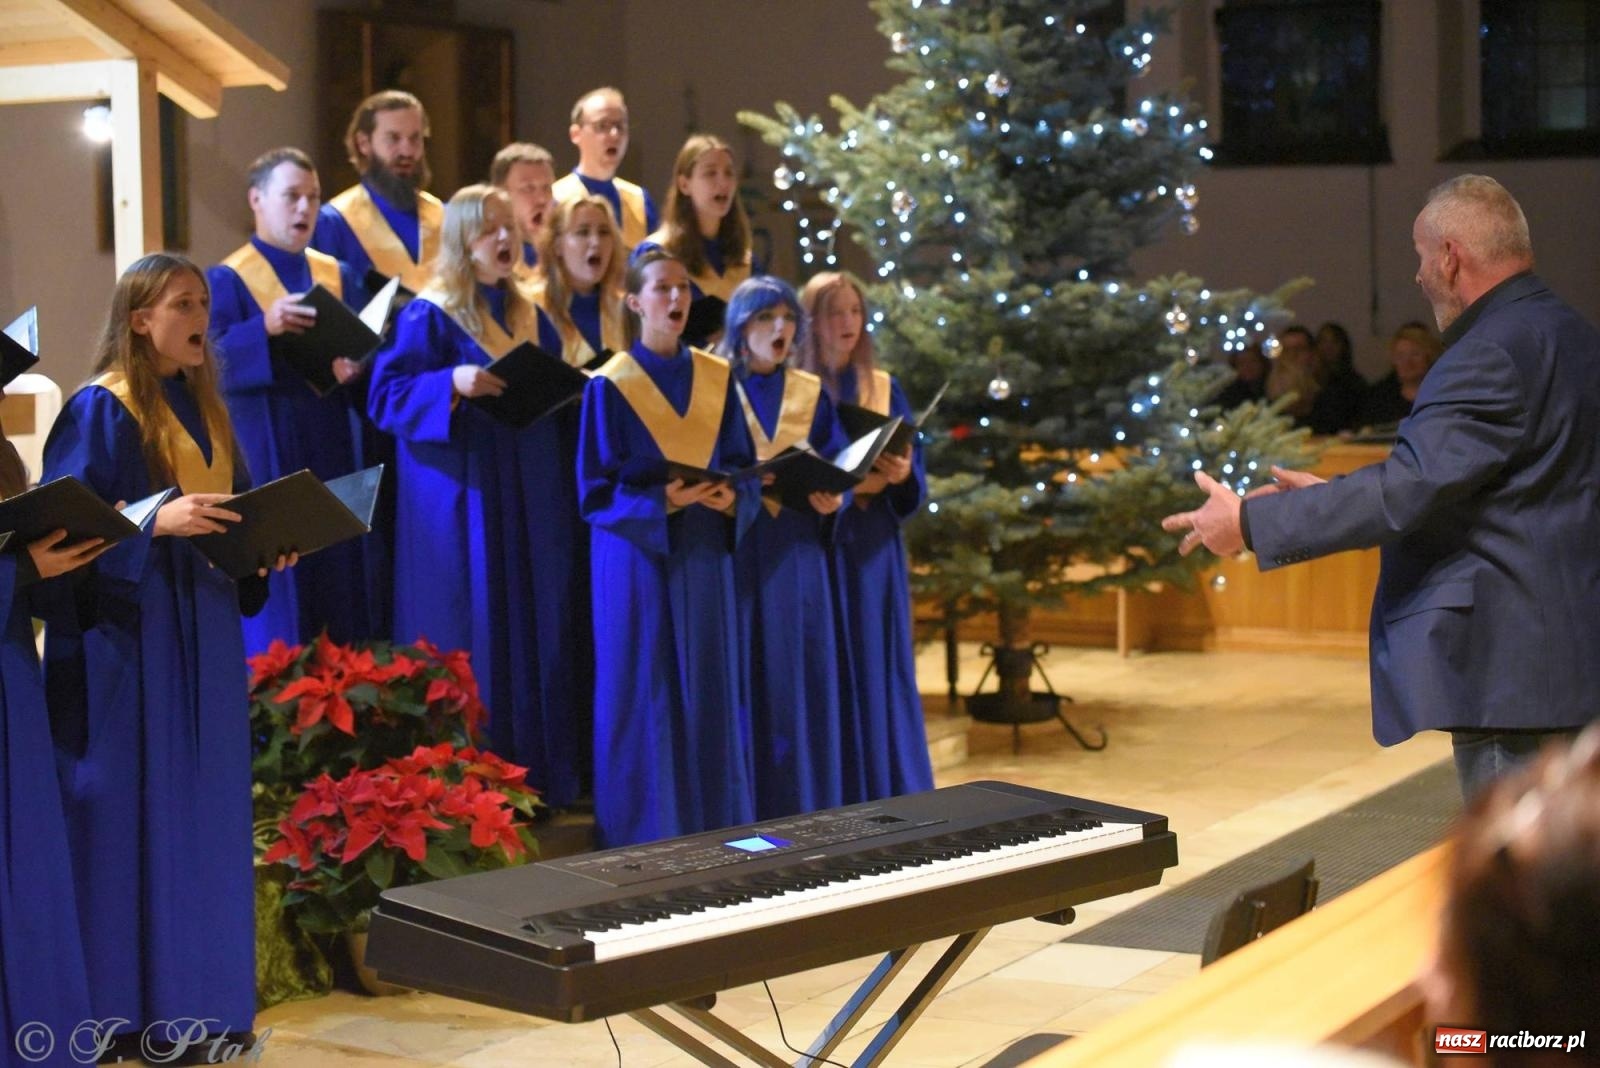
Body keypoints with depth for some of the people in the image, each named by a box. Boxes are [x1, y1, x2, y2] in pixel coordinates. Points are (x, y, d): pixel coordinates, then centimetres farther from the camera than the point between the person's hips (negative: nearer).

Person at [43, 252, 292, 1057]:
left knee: (205, 809, 9)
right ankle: (132, 1005, 1)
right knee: (135, 810, -5)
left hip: (204, 631, 8)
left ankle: (200, 993, 16)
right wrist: (155, 520, -27)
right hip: (130, 635, -8)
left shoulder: (202, 406, 14)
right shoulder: (101, 410, -9)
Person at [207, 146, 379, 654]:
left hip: (336, 456, 5)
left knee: (346, 588, 6)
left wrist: (357, 366, -13)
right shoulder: (227, 280, -1)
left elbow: (367, 348, 11)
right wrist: (264, 327, -31)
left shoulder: (339, 277, 15)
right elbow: (210, 360, -14)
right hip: (270, 457, -5)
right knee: (279, 599, -3)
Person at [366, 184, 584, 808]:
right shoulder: (428, 317, -5)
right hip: (463, 501, -6)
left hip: (531, 501, 6)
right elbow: (387, 395, -13)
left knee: (537, 634, 8)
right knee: (472, 644, -4)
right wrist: (454, 383, -28)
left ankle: (537, 774, 17)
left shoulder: (529, 318, 14)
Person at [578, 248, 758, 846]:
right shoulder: (610, 387, -6)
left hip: (705, 560, 4)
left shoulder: (718, 379, 7)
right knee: (645, 699, -2)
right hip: (638, 562, -4)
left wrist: (732, 500, -13)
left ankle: (713, 835, 15)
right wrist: (661, 502, -23)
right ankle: (642, 841, 5)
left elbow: (747, 472, 9)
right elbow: (596, 493, -8)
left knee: (709, 697, 7)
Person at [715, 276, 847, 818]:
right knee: (744, 680, -3)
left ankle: (800, 805, 12)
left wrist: (832, 498, -13)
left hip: (798, 554, 3)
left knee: (800, 678, 3)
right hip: (733, 550, -3)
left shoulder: (812, 394, 11)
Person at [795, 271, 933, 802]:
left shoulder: (884, 390, 10)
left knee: (878, 676, 5)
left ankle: (888, 799, 13)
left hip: (874, 554, 3)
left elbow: (916, 482, 8)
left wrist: (900, 476, -14)